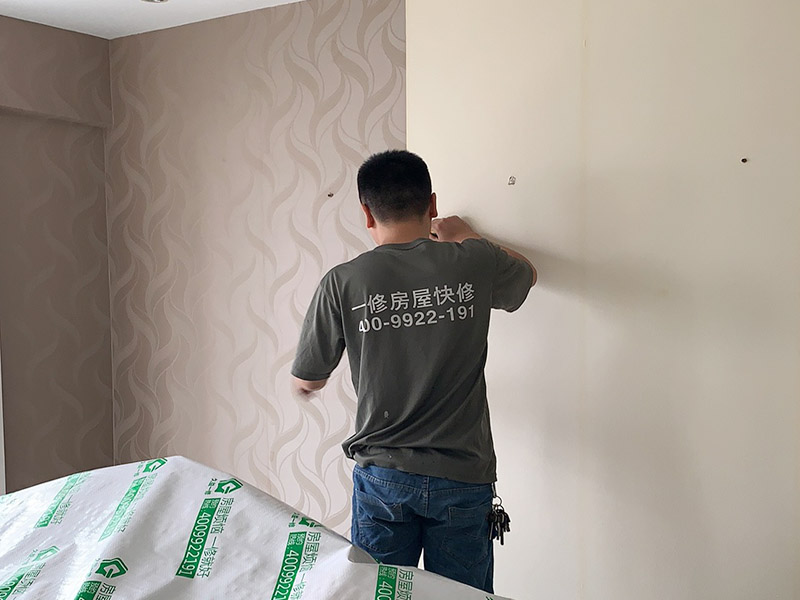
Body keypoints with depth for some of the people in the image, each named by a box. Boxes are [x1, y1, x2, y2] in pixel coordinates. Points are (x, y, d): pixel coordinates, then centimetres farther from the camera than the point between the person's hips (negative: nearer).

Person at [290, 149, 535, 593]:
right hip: (462, 477, 1)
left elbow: (305, 384, 3)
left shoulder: (343, 282, -8)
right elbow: (527, 274, 21)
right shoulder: (474, 262, -5)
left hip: (381, 477, -1)